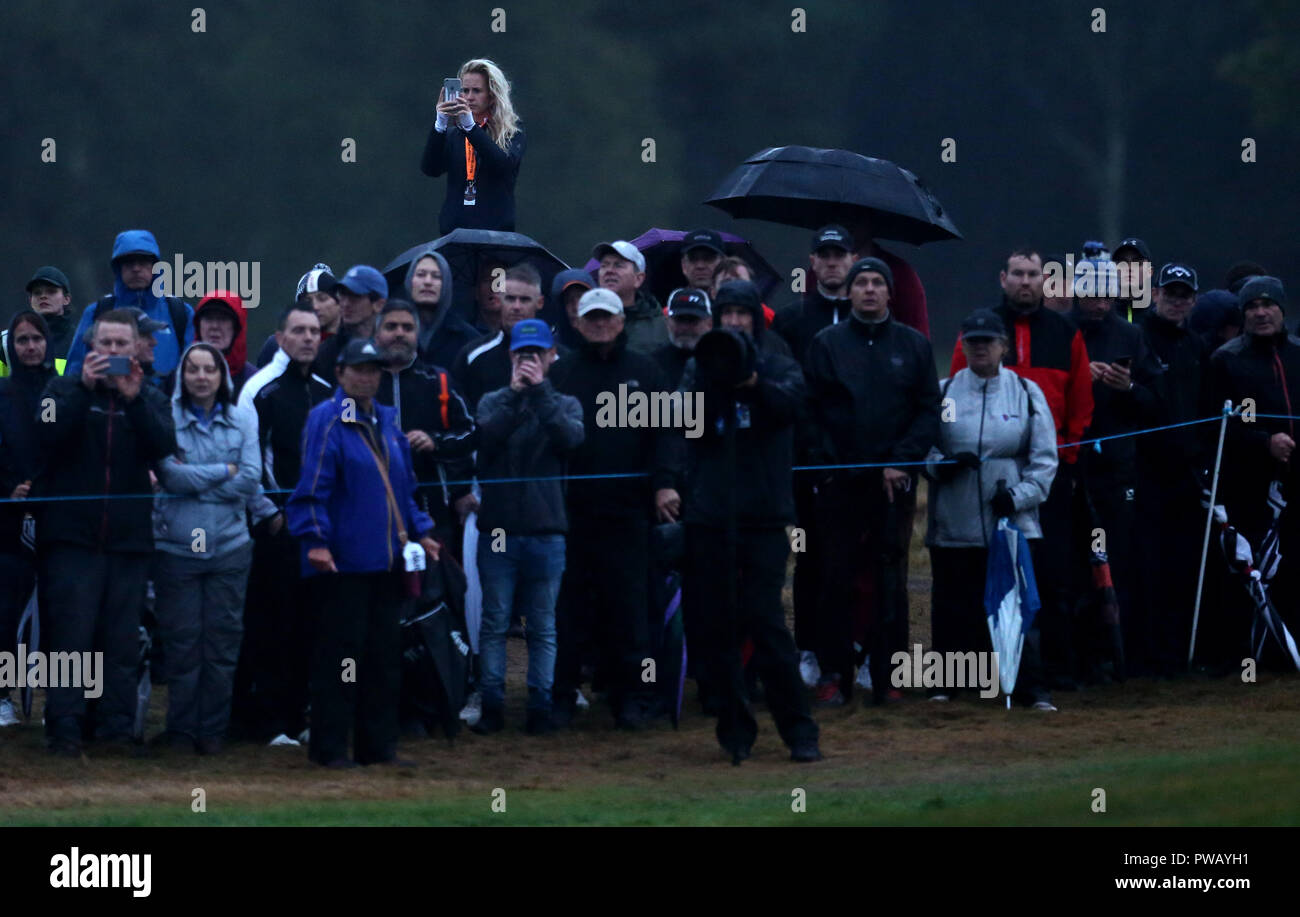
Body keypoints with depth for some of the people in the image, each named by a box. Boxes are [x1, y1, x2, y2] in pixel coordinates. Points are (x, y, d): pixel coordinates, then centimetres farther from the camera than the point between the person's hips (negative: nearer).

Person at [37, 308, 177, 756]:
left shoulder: (151, 398, 12)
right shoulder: (65, 389, 8)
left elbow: (164, 446, -7)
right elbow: (47, 434, -11)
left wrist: (134, 399, -19)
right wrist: (85, 388, -19)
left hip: (129, 535, 2)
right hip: (72, 534, -2)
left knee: (122, 641, 3)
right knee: (71, 635, -7)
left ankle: (118, 725, 7)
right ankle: (65, 728, -8)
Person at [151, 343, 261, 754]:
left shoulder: (243, 419, 5)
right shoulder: (166, 417, -2)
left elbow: (250, 480, -4)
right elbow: (170, 475, -12)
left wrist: (194, 479, -8)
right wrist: (222, 471, -6)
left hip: (229, 546, 2)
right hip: (177, 546, -2)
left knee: (222, 641, 3)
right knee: (181, 642, 1)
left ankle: (213, 731, 11)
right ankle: (180, 730, 11)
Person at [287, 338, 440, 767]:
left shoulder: (386, 422, 17)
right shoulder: (326, 420, -6)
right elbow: (312, 487, -12)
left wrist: (419, 533, 16)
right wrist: (316, 540, -20)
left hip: (387, 562, 7)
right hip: (344, 561, -7)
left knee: (385, 654, 9)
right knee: (339, 653, -5)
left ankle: (378, 744, 15)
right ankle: (330, 746, 0)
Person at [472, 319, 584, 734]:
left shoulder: (565, 404, 11)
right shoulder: (493, 402, 11)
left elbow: (572, 437, -11)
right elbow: (487, 435, -10)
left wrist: (540, 391, -10)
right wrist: (515, 393, -14)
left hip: (546, 531, 0)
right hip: (498, 526, 0)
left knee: (543, 626, 3)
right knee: (494, 622, 0)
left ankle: (541, 705, 6)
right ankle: (492, 704, 4)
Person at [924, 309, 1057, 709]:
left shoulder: (1026, 392, 7)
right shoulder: (943, 392, 8)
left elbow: (1044, 458, 6)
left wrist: (1019, 495, -8)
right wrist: (940, 464, -14)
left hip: (1013, 522, -1)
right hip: (953, 523, 1)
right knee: (952, 605, 4)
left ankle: (1032, 688, -4)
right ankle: (947, 680, 16)